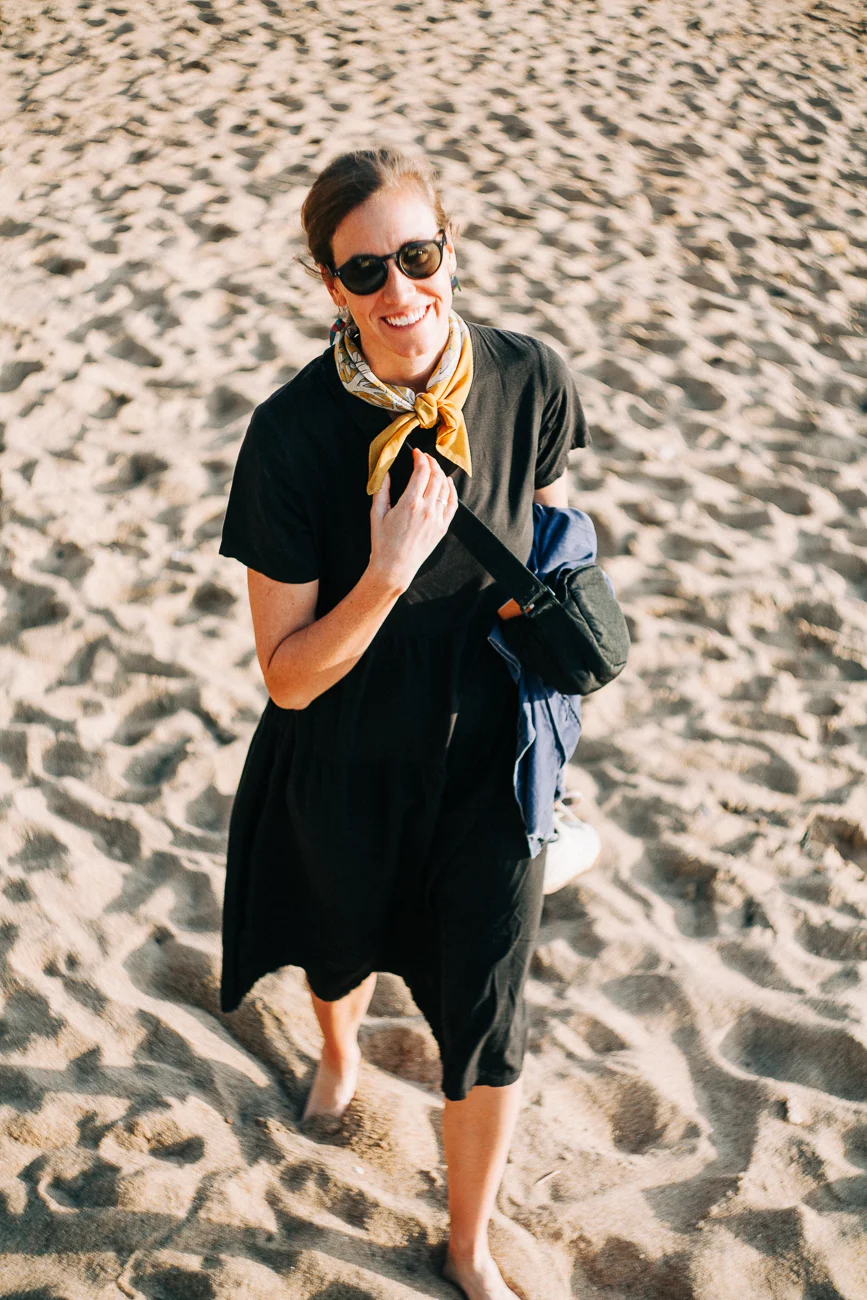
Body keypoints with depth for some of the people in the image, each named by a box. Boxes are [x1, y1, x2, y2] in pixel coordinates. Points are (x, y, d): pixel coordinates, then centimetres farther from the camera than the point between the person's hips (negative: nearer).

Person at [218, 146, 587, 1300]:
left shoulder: (532, 380, -17)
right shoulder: (292, 435, -25)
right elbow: (289, 676, -21)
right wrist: (391, 569, -34)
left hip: (490, 752, 1)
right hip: (349, 763, -1)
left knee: (486, 1017, 9)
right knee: (344, 946, 27)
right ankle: (339, 1051, 68)